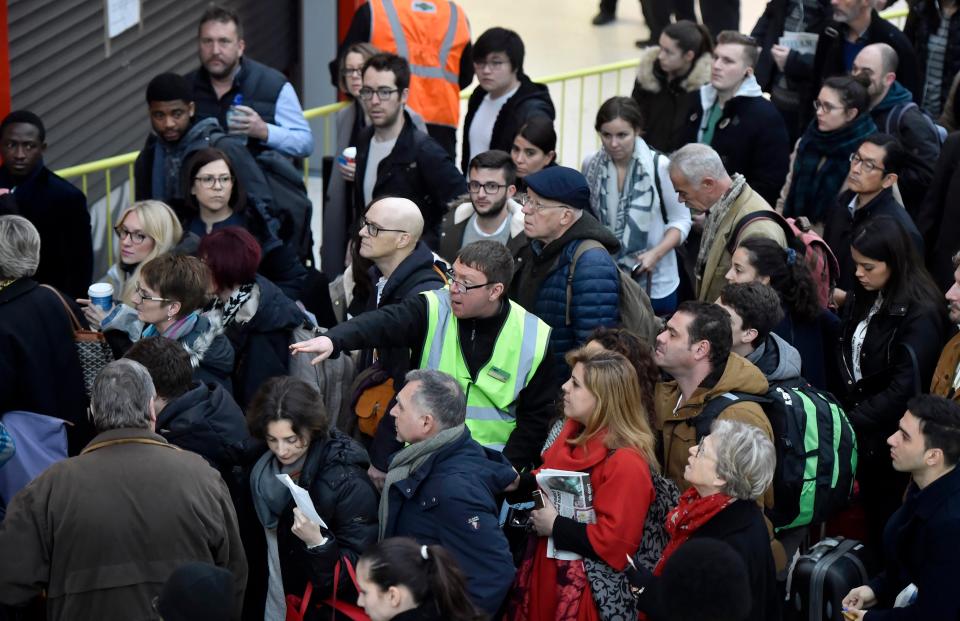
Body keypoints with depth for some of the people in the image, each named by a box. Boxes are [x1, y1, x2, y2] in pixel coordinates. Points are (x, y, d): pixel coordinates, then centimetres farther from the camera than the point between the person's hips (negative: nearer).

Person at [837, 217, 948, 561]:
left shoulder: (920, 314, -20)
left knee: (886, 523, 5)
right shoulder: (863, 298, 4)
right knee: (870, 512, 17)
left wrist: (851, 422, -23)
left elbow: (905, 388, -24)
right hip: (861, 431, 7)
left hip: (891, 439, -7)